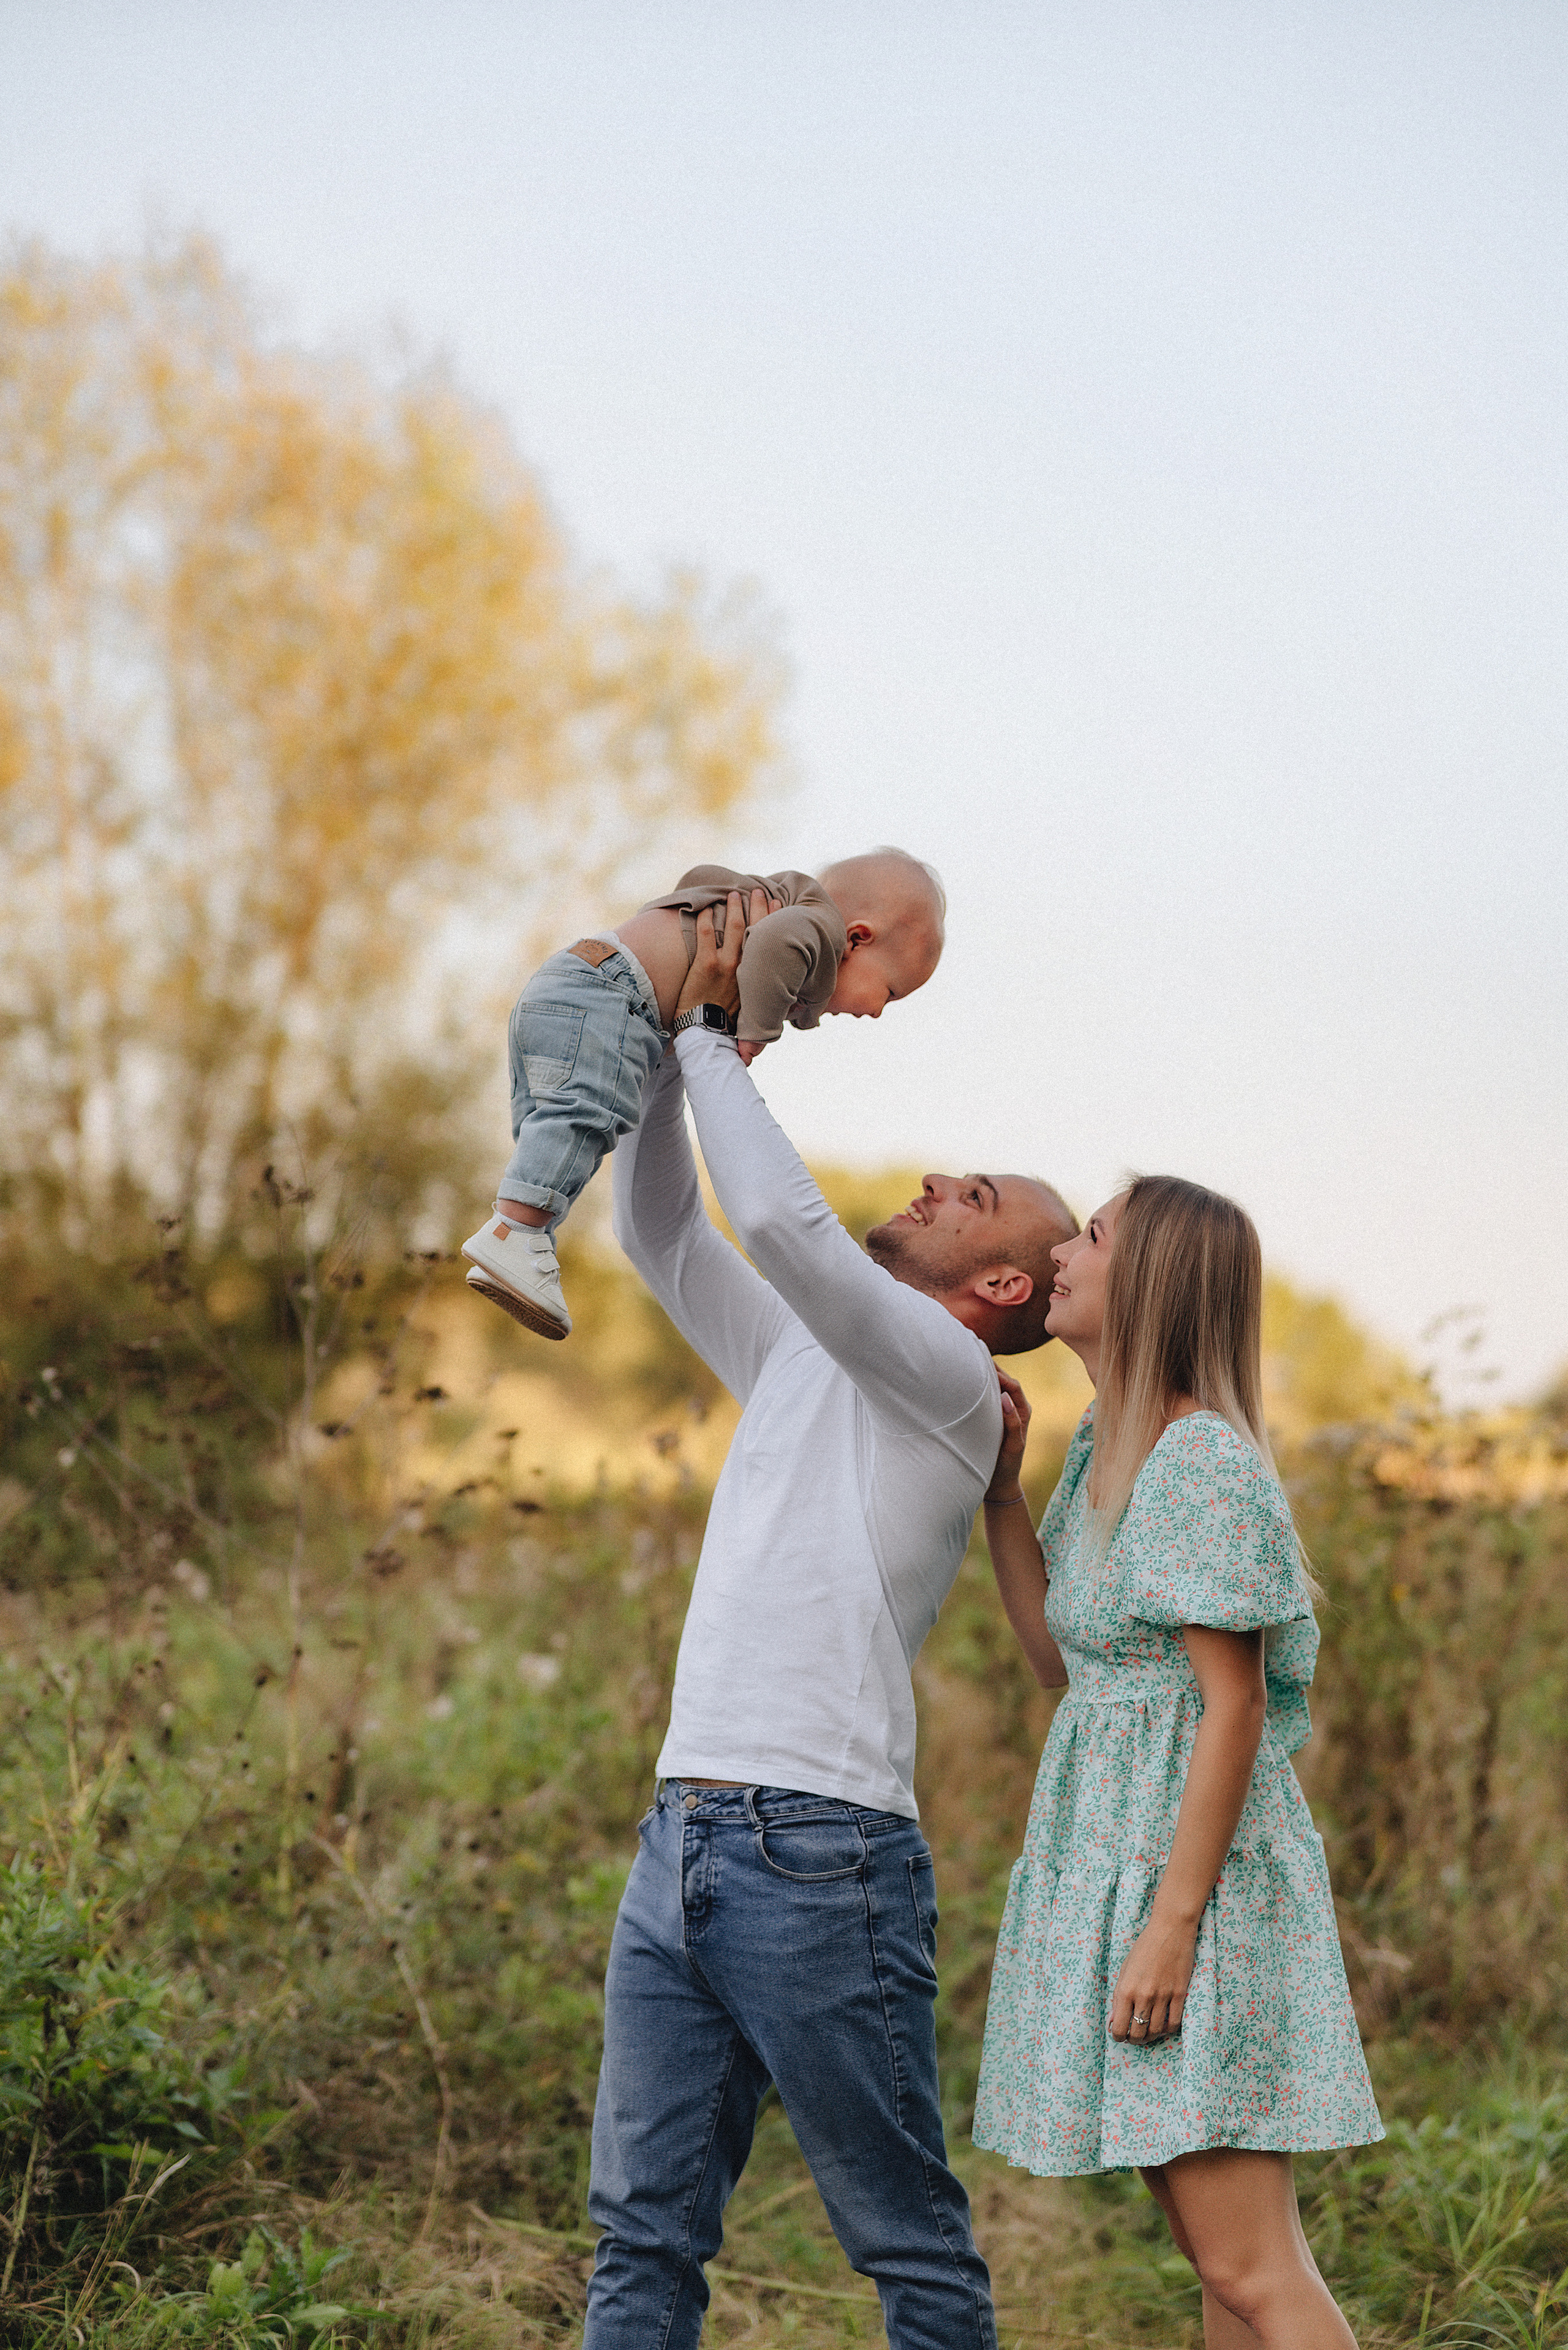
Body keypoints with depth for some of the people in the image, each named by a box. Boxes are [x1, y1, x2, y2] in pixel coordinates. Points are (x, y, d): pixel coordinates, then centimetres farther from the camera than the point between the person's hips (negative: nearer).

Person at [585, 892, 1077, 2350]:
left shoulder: (948, 1380, -3)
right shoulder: (796, 1360, 20)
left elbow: (784, 1219, -17)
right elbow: (659, 1230, 26)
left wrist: (710, 1044, -3)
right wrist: (675, 1035, 16)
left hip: (824, 1858, -8)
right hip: (683, 1840, 8)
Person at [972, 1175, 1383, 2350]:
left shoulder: (1204, 1460, -16)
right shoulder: (1107, 1452, 13)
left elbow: (1234, 1706, -18)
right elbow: (1059, 1658, 18)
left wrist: (1172, 1923, -21)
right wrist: (1000, 1488, 11)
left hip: (1194, 1859, -10)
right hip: (1114, 1846, 10)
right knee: (1218, 2254, 12)